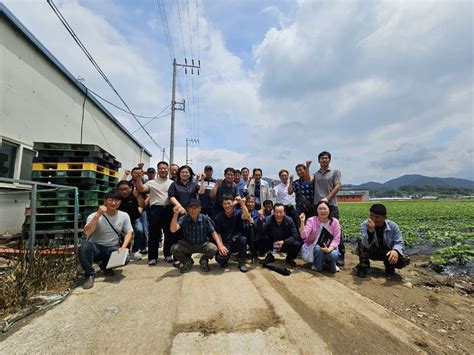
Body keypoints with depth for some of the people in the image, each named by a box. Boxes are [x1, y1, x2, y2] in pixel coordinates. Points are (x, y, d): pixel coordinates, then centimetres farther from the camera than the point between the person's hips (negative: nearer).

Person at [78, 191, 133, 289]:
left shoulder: (124, 216, -2)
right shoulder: (94, 216, -11)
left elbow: (129, 233, 2)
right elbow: (86, 233, -27)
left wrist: (123, 247, -15)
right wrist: (98, 215, -33)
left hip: (112, 249, 3)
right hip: (95, 248, -2)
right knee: (85, 247, -35)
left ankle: (105, 266, 10)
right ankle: (90, 275, -12)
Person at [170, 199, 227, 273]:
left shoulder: (205, 219, -12)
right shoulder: (183, 219, -12)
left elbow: (213, 232, -9)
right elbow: (173, 229, -26)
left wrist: (220, 245, -22)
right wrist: (175, 214, -38)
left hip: (203, 244, -1)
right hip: (187, 245, 1)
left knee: (213, 248, -32)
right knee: (174, 248, -26)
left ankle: (204, 260, 6)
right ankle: (187, 261, 7)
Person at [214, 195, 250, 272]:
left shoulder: (238, 212, -5)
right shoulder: (219, 217, -1)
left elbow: (246, 217, -28)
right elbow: (218, 233, 0)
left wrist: (242, 203, -34)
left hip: (237, 242, 0)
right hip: (225, 243, 0)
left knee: (243, 239, -34)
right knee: (219, 259, -27)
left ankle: (242, 262, -10)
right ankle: (224, 260, 13)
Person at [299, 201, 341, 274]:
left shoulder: (334, 221, -8)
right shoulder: (311, 220, -13)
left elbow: (336, 238, -10)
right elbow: (303, 236, -24)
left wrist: (329, 248, -27)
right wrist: (302, 222, -37)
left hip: (329, 248, 1)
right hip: (314, 248, -1)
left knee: (333, 254, -30)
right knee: (318, 248, -34)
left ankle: (329, 263, 8)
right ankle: (317, 265, -2)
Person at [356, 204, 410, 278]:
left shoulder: (393, 226, -17)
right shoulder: (366, 224, -23)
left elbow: (399, 243, -13)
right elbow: (366, 245, -34)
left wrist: (396, 251, -37)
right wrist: (370, 231, -52)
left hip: (387, 252, 2)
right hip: (372, 251, -2)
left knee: (404, 261, -24)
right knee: (361, 245, -33)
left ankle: (389, 266, 10)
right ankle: (363, 266, -7)